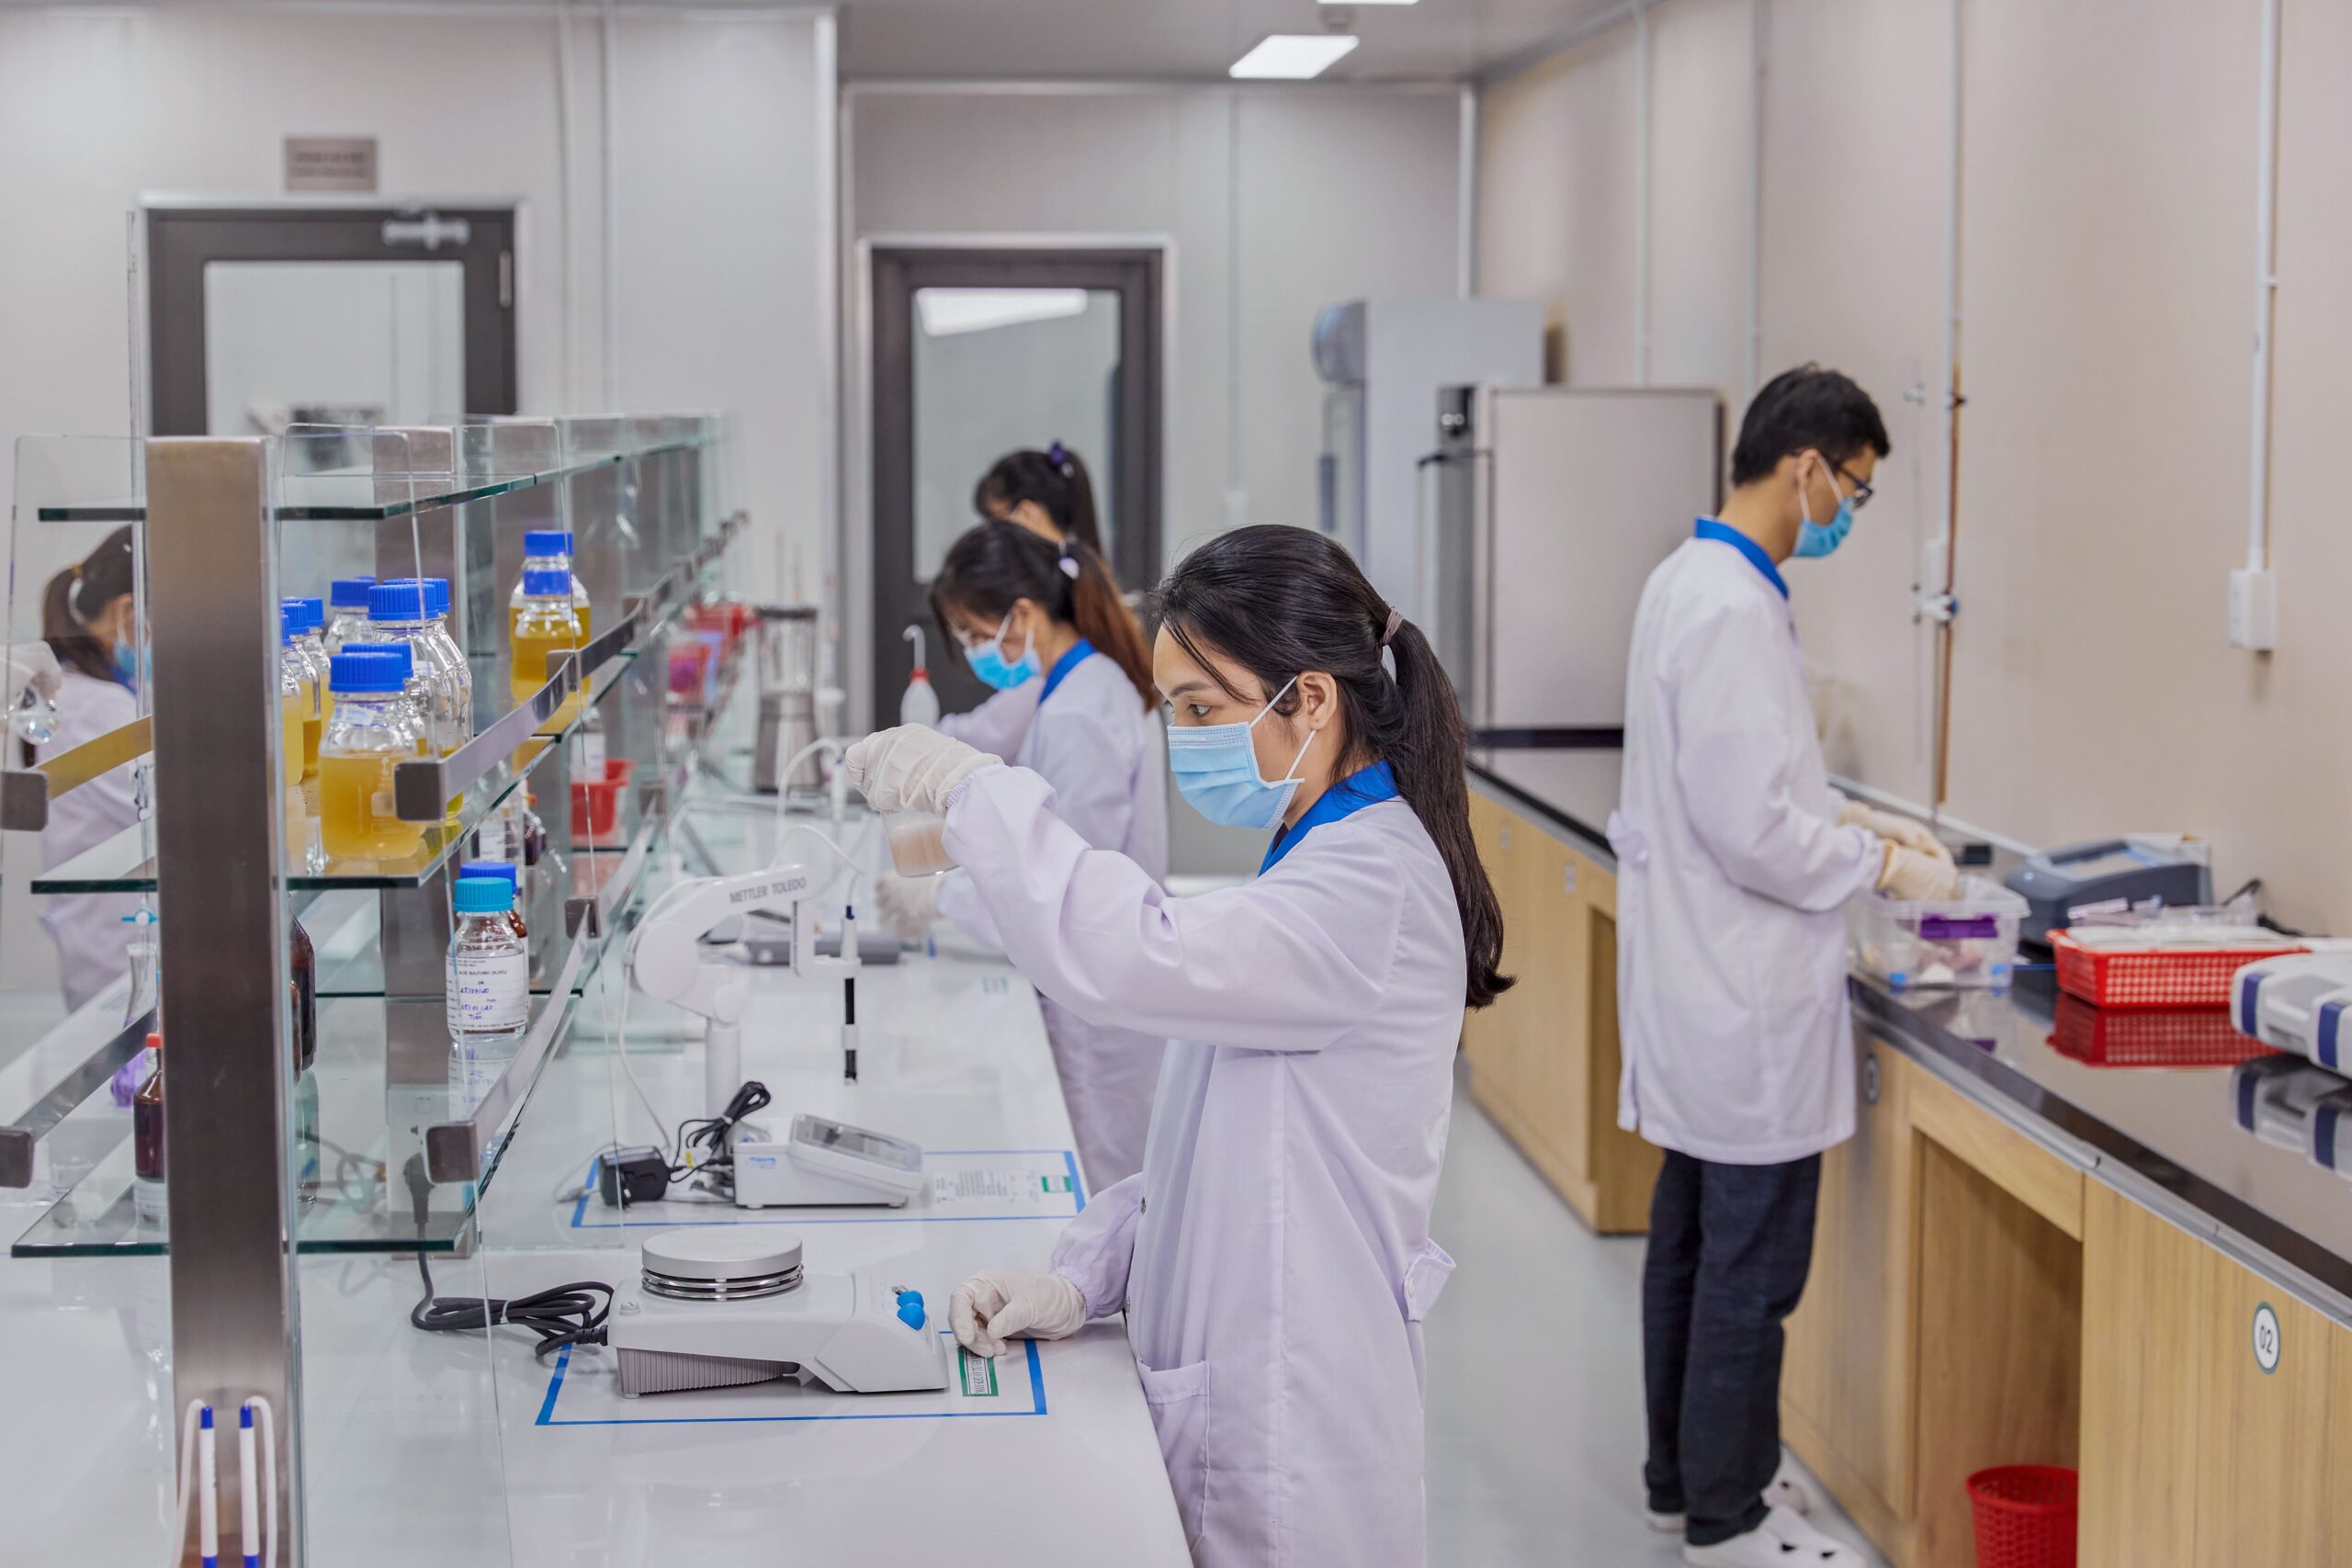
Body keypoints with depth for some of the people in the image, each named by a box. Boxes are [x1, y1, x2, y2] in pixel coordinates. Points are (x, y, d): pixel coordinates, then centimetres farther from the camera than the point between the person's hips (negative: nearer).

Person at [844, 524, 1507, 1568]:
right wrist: (1080, 1282, 5)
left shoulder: (1374, 884, -18)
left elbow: (1128, 962, -35)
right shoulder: (1316, 866, 15)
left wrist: (973, 788, -24)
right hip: (1228, 1393, 9)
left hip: (1287, 1429, -9)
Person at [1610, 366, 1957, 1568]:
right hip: (1744, 994, -10)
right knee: (1750, 1266, 0)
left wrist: (1848, 820, 12)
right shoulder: (1732, 611, -22)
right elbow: (1752, 827, -24)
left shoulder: (1692, 581, 10)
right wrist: (1883, 867, -11)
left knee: (1695, 1240, 18)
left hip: (1701, 986, 10)